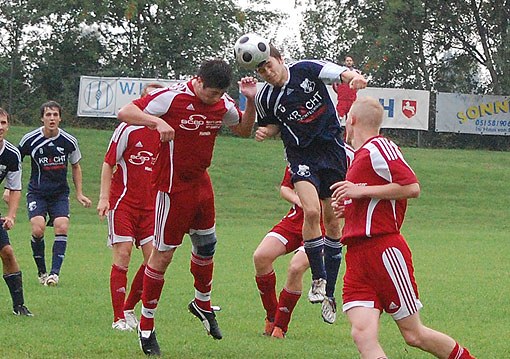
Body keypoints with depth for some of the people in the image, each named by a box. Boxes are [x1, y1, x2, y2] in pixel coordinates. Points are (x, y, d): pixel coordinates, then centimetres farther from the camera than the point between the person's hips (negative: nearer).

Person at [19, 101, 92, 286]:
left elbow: (75, 166, 13)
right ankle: (41, 271, -1)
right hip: (37, 193, -1)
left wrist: (79, 194, 11)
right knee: (38, 229, -20)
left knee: (62, 227, -19)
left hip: (60, 193, 1)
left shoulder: (69, 141, -4)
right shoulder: (30, 140, -9)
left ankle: (54, 272, -16)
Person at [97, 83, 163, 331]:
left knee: (153, 257, -5)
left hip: (150, 205, 4)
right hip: (123, 201, -4)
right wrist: (104, 198, -9)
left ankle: (129, 308, 14)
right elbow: (108, 164, -2)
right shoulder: (128, 129, -6)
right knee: (123, 254, -8)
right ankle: (119, 318, -2)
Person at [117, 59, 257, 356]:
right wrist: (158, 122, -36)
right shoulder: (174, 97, -19)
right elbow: (125, 113, -19)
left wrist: (251, 101, -1)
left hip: (201, 183, 7)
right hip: (174, 186, -7)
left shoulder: (223, 105, 0)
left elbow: (244, 130, 18)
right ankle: (146, 327, 7)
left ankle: (203, 304, 43)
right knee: (163, 254, -3)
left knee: (206, 245, 18)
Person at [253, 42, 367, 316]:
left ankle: (329, 290, 14)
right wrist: (265, 132, -8)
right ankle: (318, 278, -7)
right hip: (301, 155, 0)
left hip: (331, 147, 0)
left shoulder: (307, 70, -6)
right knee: (311, 211, -24)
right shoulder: (265, 97, -1)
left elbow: (339, 72, -12)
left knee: (332, 221, 4)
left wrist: (353, 77, -35)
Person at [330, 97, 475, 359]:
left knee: (414, 334, -1)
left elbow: (412, 187, -17)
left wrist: (360, 191, -14)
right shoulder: (359, 157, 23)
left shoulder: (378, 148, -6)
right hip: (356, 256, 8)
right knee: (362, 334, -12)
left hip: (385, 249, -8)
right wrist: (346, 208, 16)